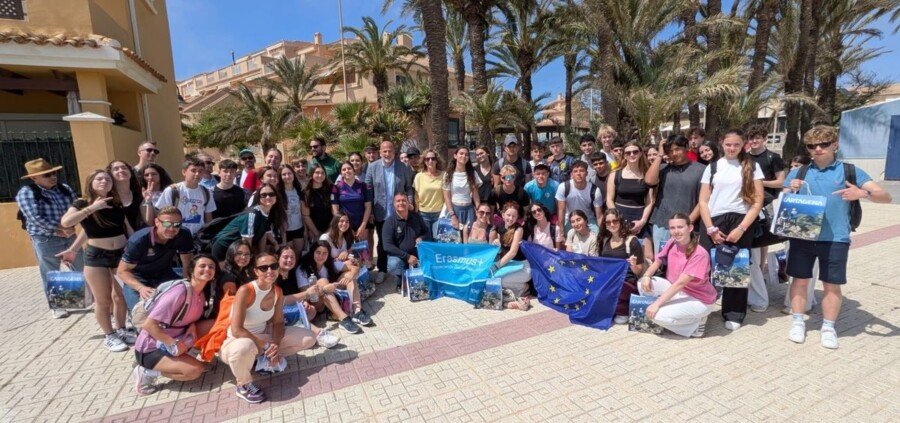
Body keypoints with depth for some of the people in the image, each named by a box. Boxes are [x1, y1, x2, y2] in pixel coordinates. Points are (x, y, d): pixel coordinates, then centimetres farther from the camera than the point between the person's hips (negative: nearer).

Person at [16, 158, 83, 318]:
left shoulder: (64, 188, 4)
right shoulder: (26, 193, -11)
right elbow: (36, 219, -19)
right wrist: (61, 229, -17)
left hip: (70, 236, 4)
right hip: (46, 240, -4)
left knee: (81, 269, 12)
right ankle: (55, 306, 21)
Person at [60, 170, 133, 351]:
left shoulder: (117, 204, 7)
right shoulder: (82, 203, -5)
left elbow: (128, 227, 14)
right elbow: (65, 222, -23)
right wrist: (92, 207, -22)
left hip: (121, 254, 4)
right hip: (96, 256, -4)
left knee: (120, 296, 13)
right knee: (103, 300, 4)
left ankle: (121, 330, 29)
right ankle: (109, 336, 20)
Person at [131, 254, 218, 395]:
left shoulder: (201, 295, 0)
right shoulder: (180, 292, -26)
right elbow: (148, 324, -26)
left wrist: (193, 325, -9)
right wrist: (173, 344, -26)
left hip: (172, 343, 8)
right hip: (150, 348, -8)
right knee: (195, 370, -23)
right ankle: (147, 373, -2)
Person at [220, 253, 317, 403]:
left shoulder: (277, 291, -7)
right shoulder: (245, 291, -27)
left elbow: (278, 323, -2)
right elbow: (236, 330, -30)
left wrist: (275, 345, -20)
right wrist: (266, 345, -26)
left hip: (262, 336, 6)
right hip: (236, 342, -5)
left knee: (308, 337, -5)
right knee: (244, 347, -43)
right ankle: (243, 384, -10)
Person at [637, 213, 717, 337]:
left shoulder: (699, 254, -26)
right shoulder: (671, 243, -7)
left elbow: (680, 283, -29)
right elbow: (657, 262, 4)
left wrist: (657, 303, -31)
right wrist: (646, 276, -19)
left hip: (698, 300, -6)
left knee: (658, 315, -25)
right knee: (642, 283, -14)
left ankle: (696, 323, 1)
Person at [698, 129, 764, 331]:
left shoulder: (752, 167, 8)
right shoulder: (713, 167, 10)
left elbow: (757, 201, 1)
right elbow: (703, 201, 6)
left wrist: (741, 228, -9)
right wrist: (710, 229, -4)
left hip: (741, 222, 0)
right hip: (714, 222, 1)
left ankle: (733, 314, 18)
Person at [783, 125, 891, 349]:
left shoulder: (850, 171, 3)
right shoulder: (798, 172, 7)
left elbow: (886, 196, -1)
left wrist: (863, 193, -22)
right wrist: (791, 190, -12)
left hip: (835, 239, -1)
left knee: (832, 285, 8)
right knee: (800, 280, 8)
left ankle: (828, 328, 23)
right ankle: (797, 322, 21)